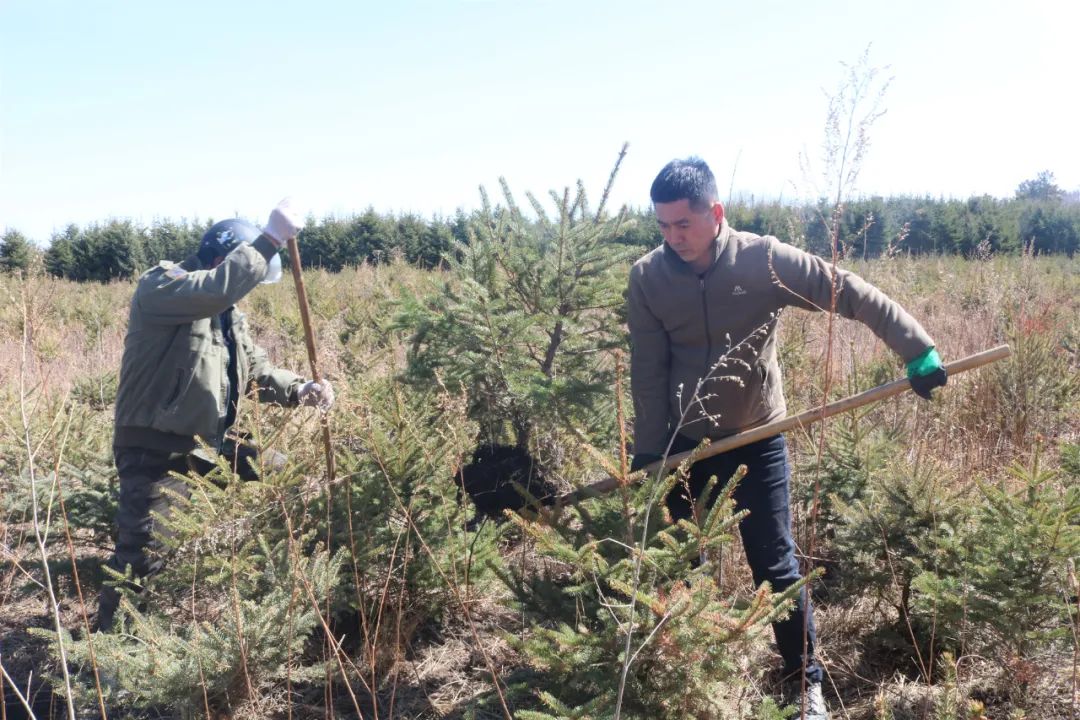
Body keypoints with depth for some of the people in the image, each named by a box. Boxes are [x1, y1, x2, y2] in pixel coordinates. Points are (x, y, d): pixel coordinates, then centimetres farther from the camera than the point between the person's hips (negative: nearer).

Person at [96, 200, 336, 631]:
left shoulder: (228, 316, 13)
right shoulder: (158, 285, -14)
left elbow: (257, 370, 14)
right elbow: (216, 289, -36)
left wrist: (299, 390, -5)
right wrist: (269, 240, -33)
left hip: (207, 443, 9)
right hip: (154, 449, -9)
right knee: (144, 552, -12)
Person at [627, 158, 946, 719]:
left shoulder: (765, 260, -15)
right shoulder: (647, 277, -9)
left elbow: (854, 295, -14)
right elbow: (647, 372, -6)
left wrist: (917, 351, -20)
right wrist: (648, 450, -7)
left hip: (757, 442, -2)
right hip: (684, 445, 2)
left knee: (776, 568, 4)